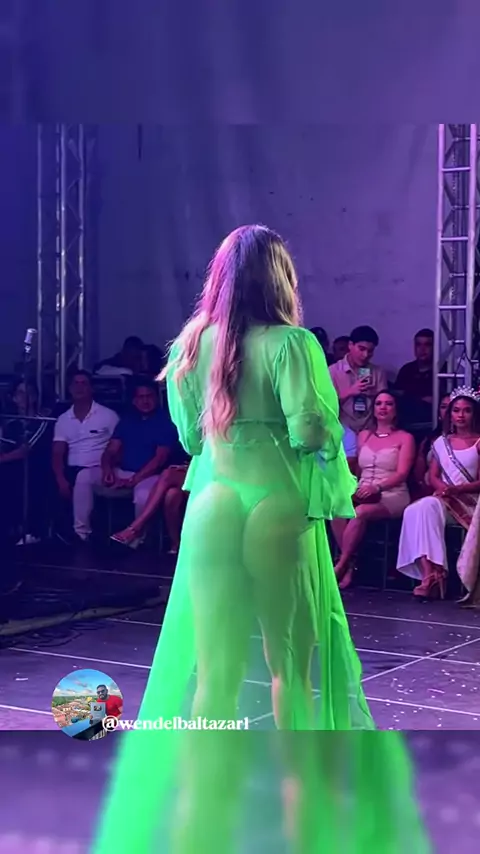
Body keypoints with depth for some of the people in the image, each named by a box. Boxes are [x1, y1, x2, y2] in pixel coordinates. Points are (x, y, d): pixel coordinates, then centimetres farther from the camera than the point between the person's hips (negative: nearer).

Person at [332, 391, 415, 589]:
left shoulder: (405, 438, 5)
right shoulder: (364, 435, 18)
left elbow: (402, 474, -6)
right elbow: (356, 469, 17)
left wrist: (377, 487, -22)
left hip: (392, 496, -4)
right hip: (362, 494, 4)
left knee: (361, 512, -36)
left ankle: (340, 566, -26)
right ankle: (350, 565, -25)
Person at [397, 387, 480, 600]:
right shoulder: (441, 443, 21)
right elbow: (433, 476, 13)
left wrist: (456, 489, -18)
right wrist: (442, 487, -10)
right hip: (444, 499, 4)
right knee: (423, 508, -31)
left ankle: (432, 576, -34)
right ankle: (430, 573, -40)